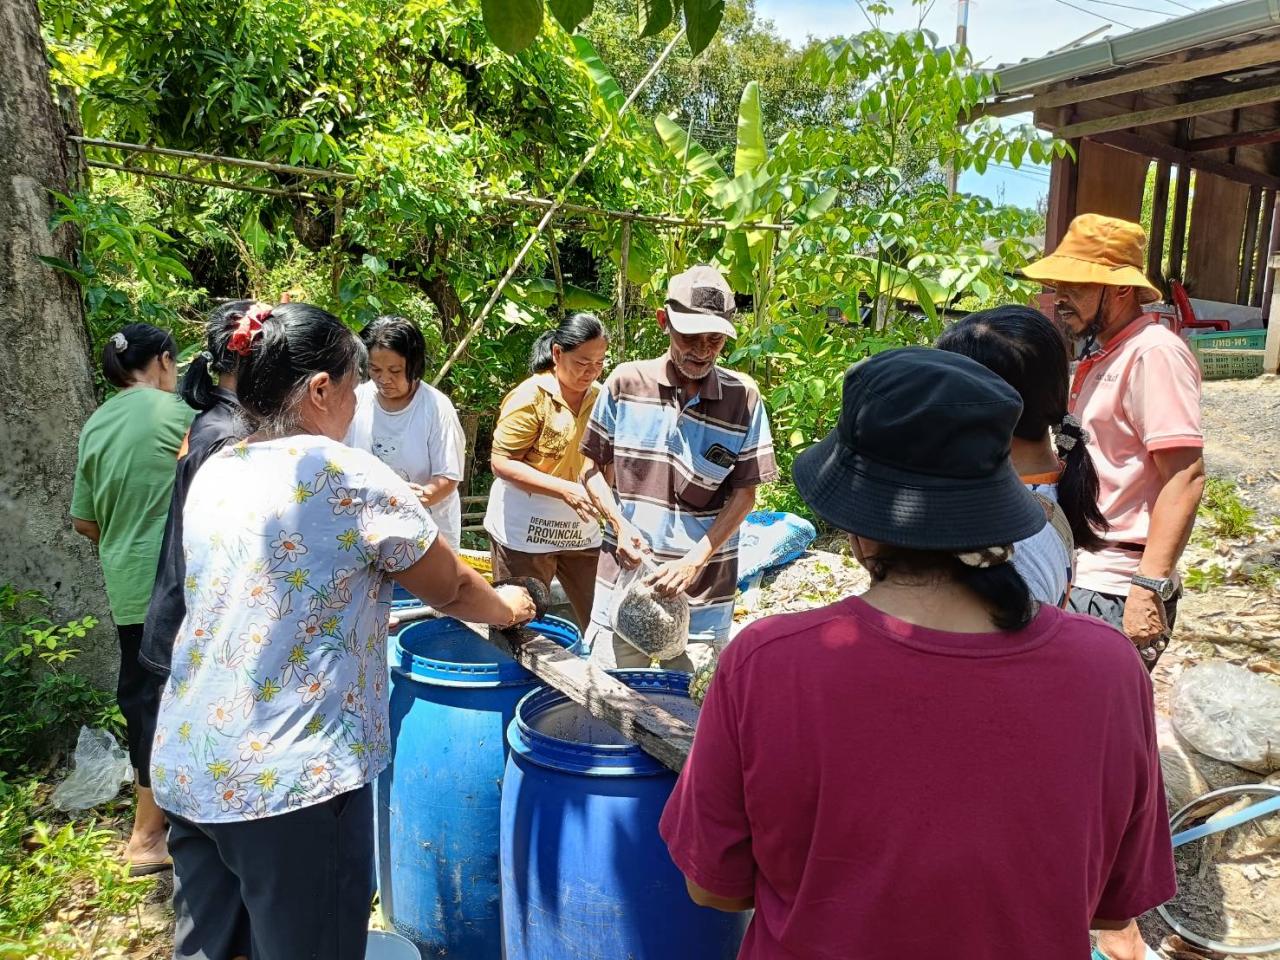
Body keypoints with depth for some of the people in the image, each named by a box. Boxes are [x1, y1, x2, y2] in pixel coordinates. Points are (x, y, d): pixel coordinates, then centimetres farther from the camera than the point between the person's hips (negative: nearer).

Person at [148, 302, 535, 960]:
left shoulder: (214, 473, 6)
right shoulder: (349, 477, -15)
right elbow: (450, 590, -3)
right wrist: (506, 608, 16)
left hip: (186, 768, 8)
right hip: (292, 780, -7)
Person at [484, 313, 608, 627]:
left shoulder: (600, 397, 4)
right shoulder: (531, 397, -13)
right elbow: (502, 463, -15)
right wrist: (565, 489, -25)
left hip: (582, 530, 5)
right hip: (526, 531, -5)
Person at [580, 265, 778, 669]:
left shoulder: (744, 398, -6)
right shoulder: (626, 383, -3)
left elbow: (745, 493, -3)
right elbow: (595, 468, 5)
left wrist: (695, 561, -13)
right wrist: (620, 525, -10)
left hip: (704, 588, 0)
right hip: (626, 574, 1)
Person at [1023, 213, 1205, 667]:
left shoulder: (1154, 353, -14)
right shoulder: (1099, 357, 15)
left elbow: (1185, 477, -21)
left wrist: (1151, 587, -27)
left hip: (1114, 590, -9)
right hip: (1082, 577, 9)